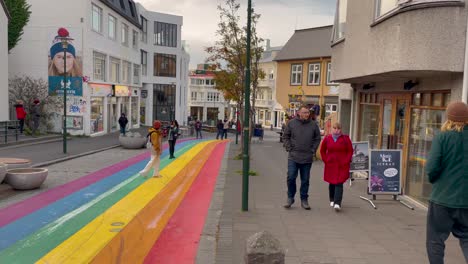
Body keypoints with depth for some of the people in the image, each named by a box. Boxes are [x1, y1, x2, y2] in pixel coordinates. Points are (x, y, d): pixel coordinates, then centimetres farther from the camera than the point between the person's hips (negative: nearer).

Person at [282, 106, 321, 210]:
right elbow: (285, 137, 6)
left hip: (307, 158, 1)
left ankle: (304, 200, 20)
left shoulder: (313, 125, 3)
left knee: (305, 180, 9)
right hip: (293, 157, -1)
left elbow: (317, 139, 12)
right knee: (291, 178, -3)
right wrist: (289, 148, -2)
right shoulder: (291, 123, -1)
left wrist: (313, 150, 2)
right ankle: (290, 198, 14)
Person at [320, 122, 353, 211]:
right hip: (330, 165, 2)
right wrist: (326, 160, 3)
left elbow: (350, 151, 2)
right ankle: (332, 200, 27)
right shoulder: (327, 139, 3)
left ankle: (337, 203, -13)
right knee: (331, 183, 10)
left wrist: (346, 161, -6)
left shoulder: (345, 139, -1)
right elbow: (322, 151, 12)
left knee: (339, 184, -9)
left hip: (342, 166, -2)